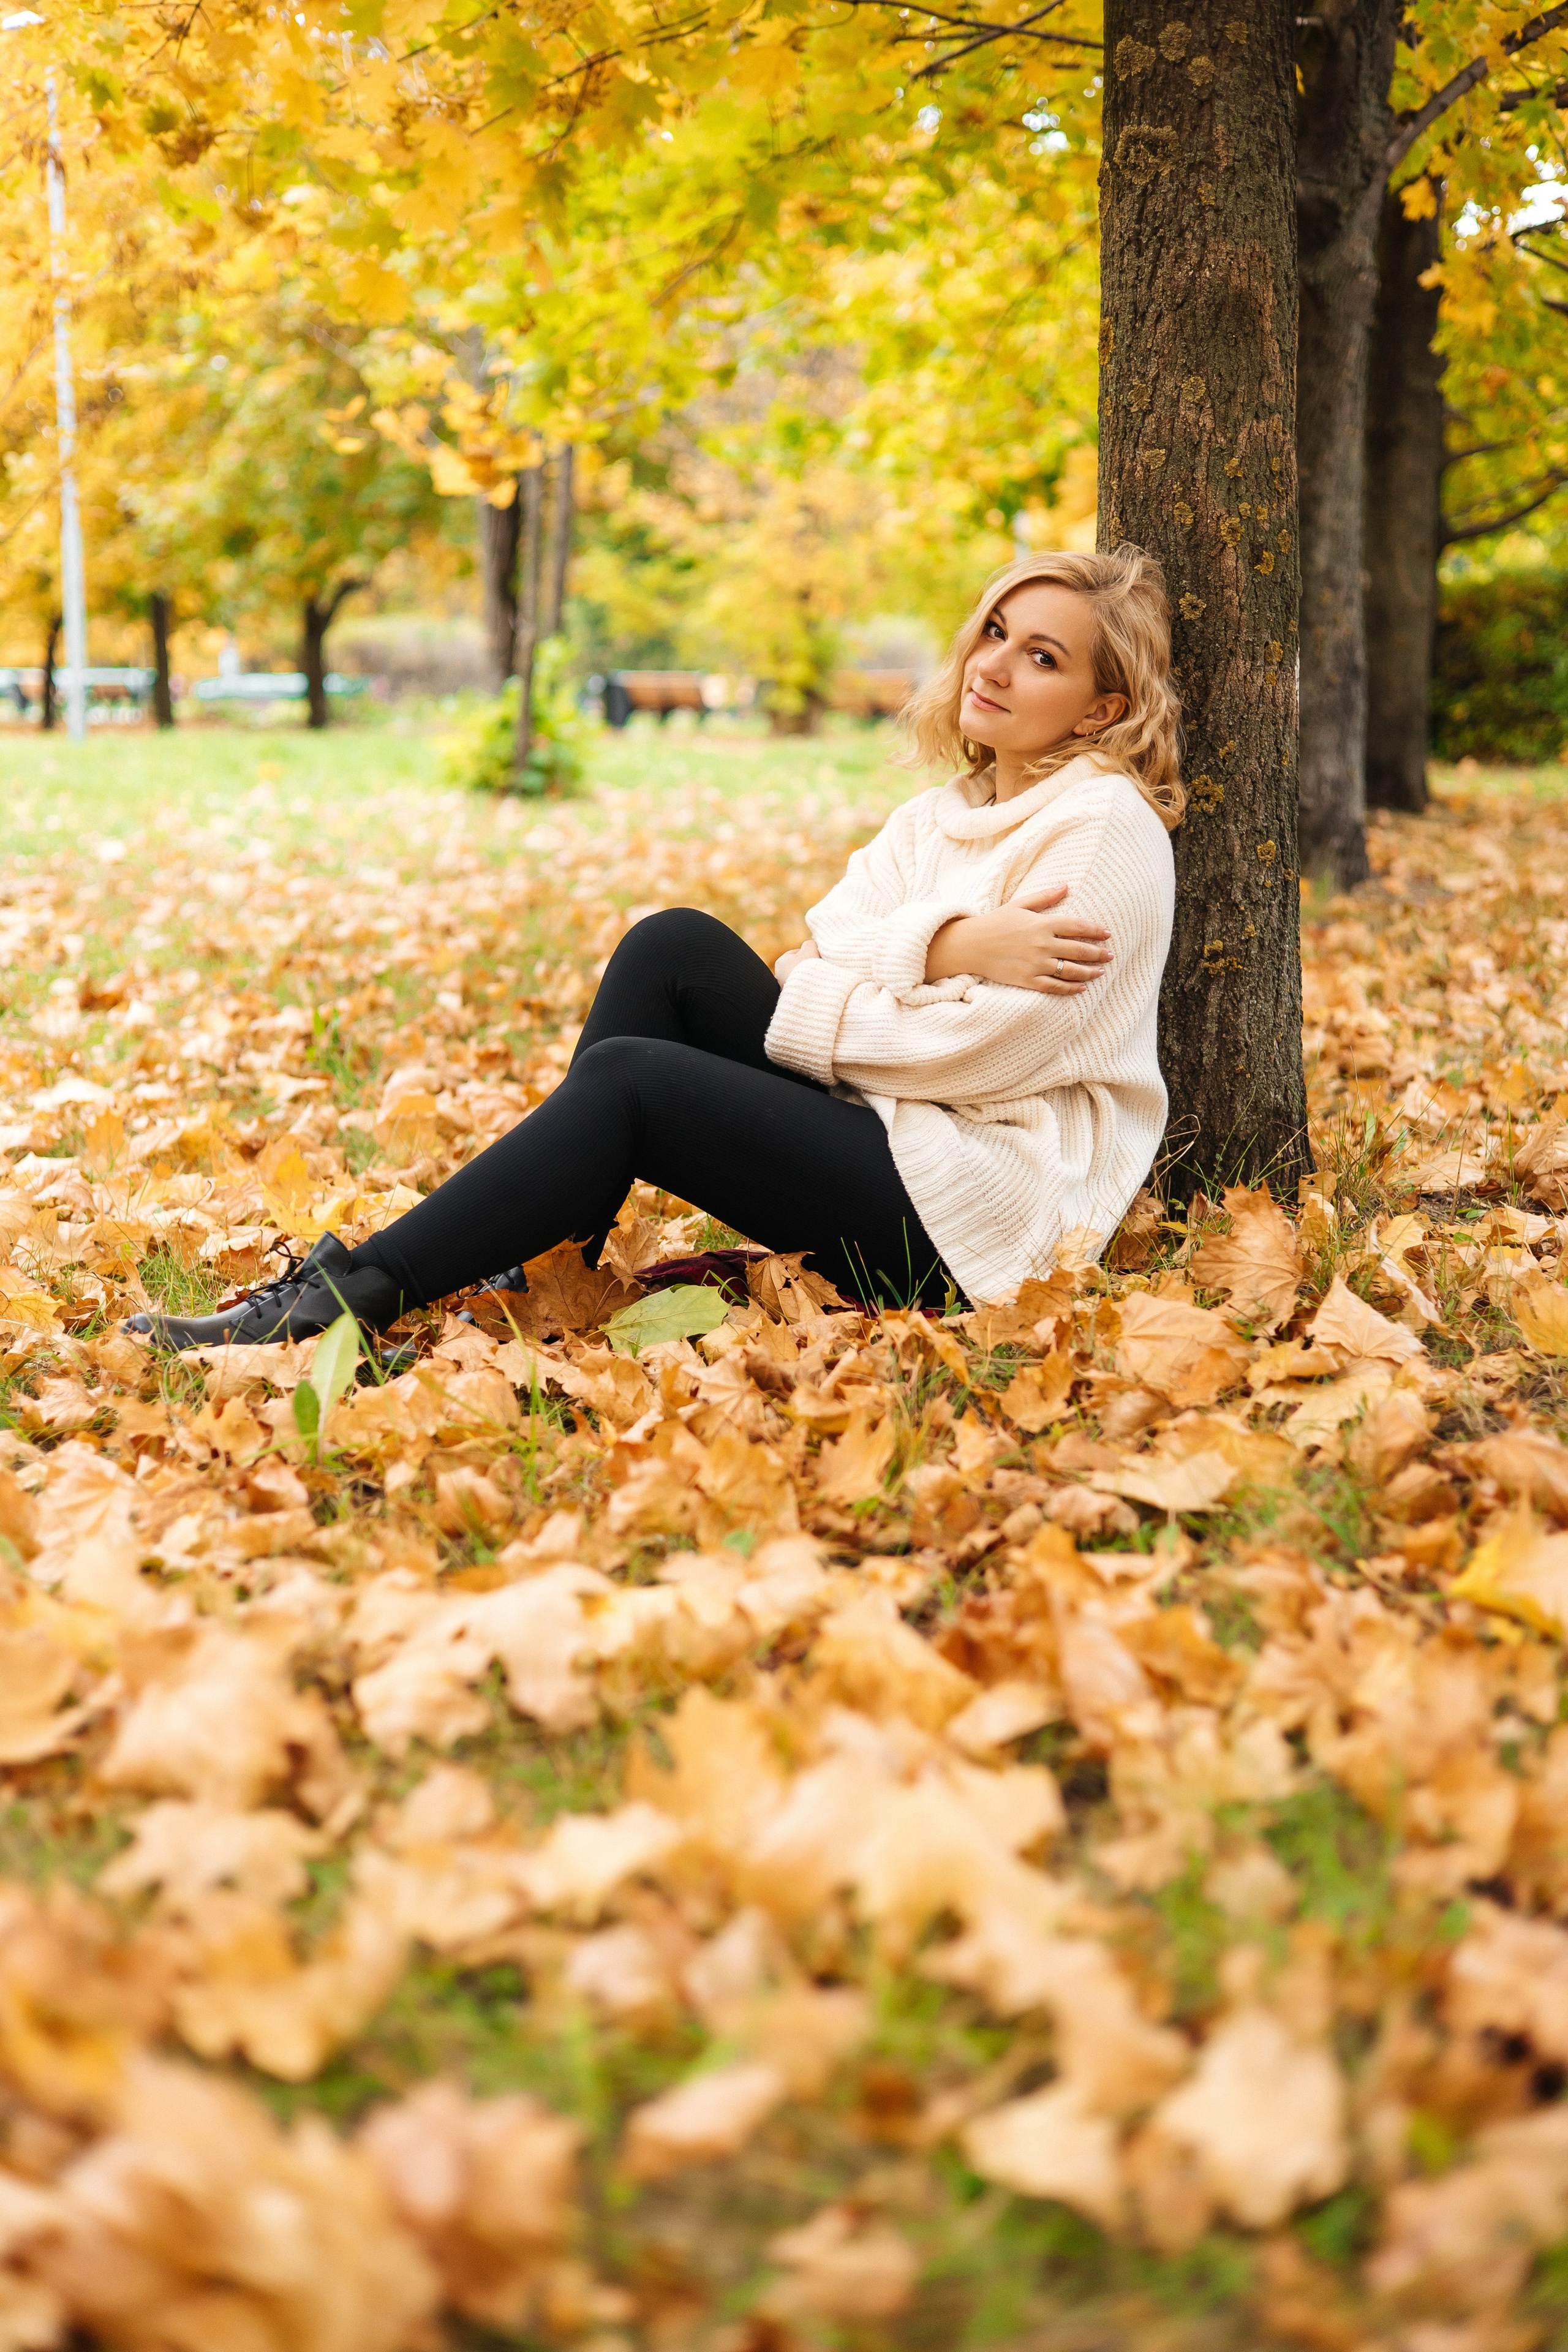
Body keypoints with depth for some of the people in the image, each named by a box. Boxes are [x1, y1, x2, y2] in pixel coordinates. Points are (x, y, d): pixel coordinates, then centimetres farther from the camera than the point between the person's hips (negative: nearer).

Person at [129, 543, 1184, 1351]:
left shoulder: (1105, 823, -8)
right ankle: (539, 1255, -10)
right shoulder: (949, 809, 17)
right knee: (675, 943, -9)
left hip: (992, 1207, -7)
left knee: (630, 1079, -22)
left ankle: (346, 1300, -20)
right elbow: (823, 951, 2)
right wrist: (942, 945, -18)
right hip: (883, 1134, 7)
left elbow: (980, 1049, -17)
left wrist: (766, 1012, -9)